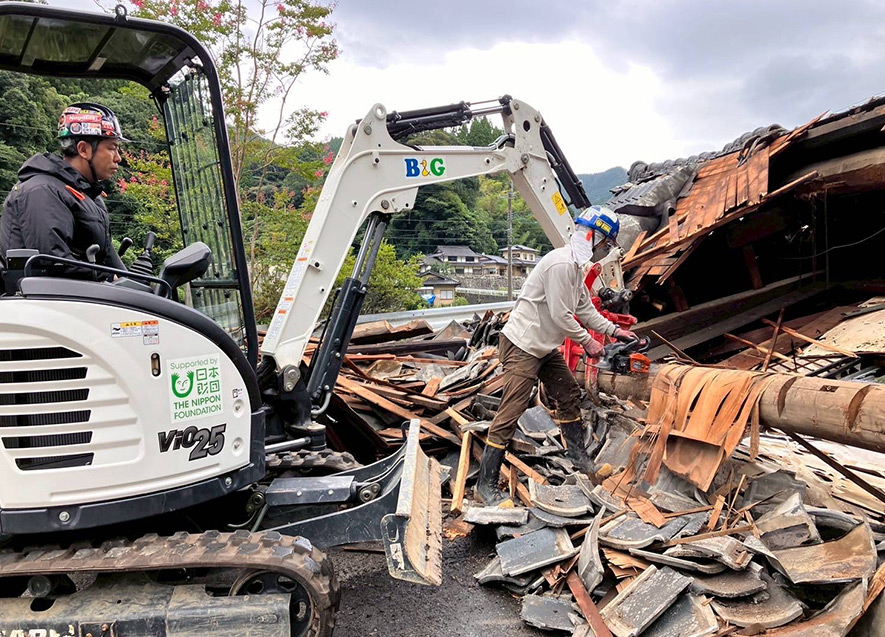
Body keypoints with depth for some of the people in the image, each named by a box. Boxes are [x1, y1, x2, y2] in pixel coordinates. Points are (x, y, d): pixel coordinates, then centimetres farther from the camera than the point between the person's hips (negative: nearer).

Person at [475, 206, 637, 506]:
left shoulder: (577, 266, 12)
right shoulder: (560, 264, -22)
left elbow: (585, 308, 18)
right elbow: (561, 316, -22)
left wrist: (613, 330, 11)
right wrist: (587, 342, -9)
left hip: (544, 347, 11)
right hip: (521, 346, -11)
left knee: (569, 395, 18)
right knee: (510, 413, -10)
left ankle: (579, 457, 36)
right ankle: (486, 485, -5)